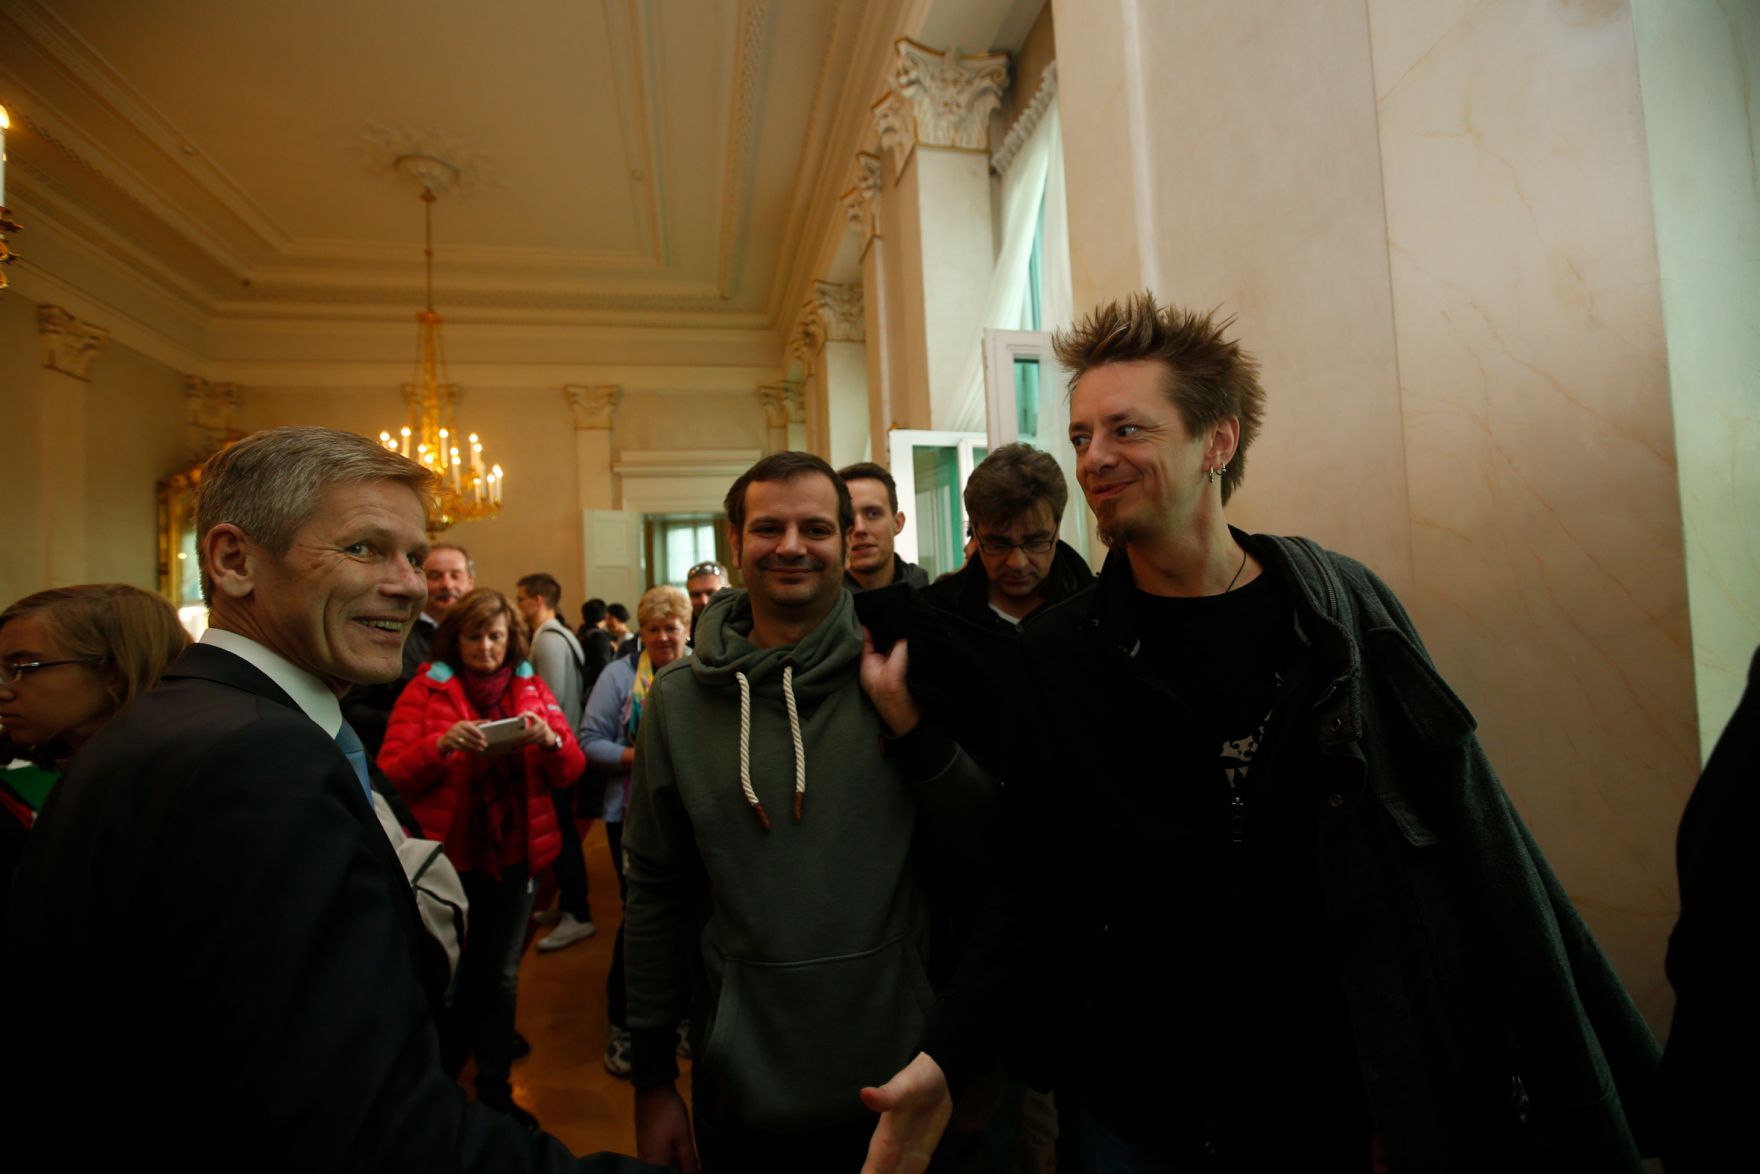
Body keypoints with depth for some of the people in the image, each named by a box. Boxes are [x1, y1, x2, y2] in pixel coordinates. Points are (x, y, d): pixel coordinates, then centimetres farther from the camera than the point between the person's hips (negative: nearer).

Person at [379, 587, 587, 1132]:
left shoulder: (532, 688, 5)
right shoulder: (426, 689, -2)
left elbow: (571, 770, 2)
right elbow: (391, 775, -9)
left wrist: (551, 740, -19)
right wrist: (440, 744, -25)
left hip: (514, 854, 2)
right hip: (447, 857, -2)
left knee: (501, 977, 13)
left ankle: (496, 1089, 31)